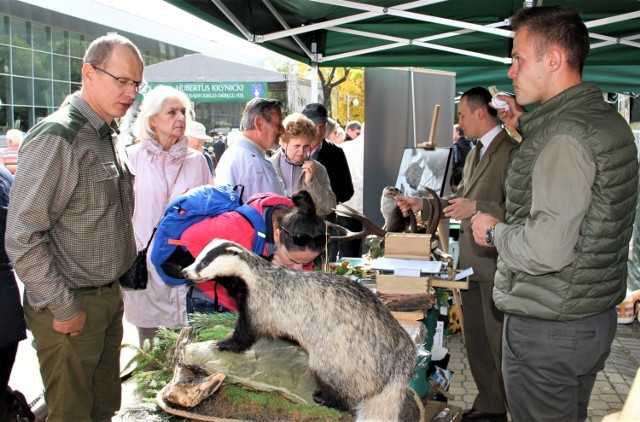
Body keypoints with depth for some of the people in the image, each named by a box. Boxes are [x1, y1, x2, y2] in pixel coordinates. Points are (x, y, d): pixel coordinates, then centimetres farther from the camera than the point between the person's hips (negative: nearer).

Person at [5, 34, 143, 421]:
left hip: (110, 297, 8)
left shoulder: (111, 137, 8)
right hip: (71, 307, -8)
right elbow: (22, 237, -22)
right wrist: (63, 308, -18)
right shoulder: (57, 137, -19)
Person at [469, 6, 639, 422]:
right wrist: (528, 128, 15)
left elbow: (548, 250, -30)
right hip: (596, 317, 10)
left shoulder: (564, 134, -24)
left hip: (547, 329, -10)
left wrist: (494, 232, -11)